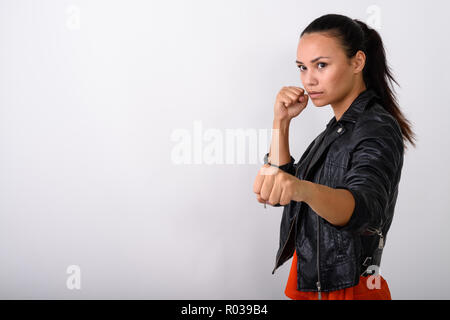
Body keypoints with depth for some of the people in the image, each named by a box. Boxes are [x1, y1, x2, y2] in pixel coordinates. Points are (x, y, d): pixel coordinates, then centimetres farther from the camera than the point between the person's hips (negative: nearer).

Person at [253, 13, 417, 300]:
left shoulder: (378, 129, -20)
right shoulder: (339, 128, 8)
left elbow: (364, 206, -39)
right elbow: (279, 192, 6)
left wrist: (302, 188, -59)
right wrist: (281, 123, -4)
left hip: (346, 288, -8)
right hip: (310, 282, 8)